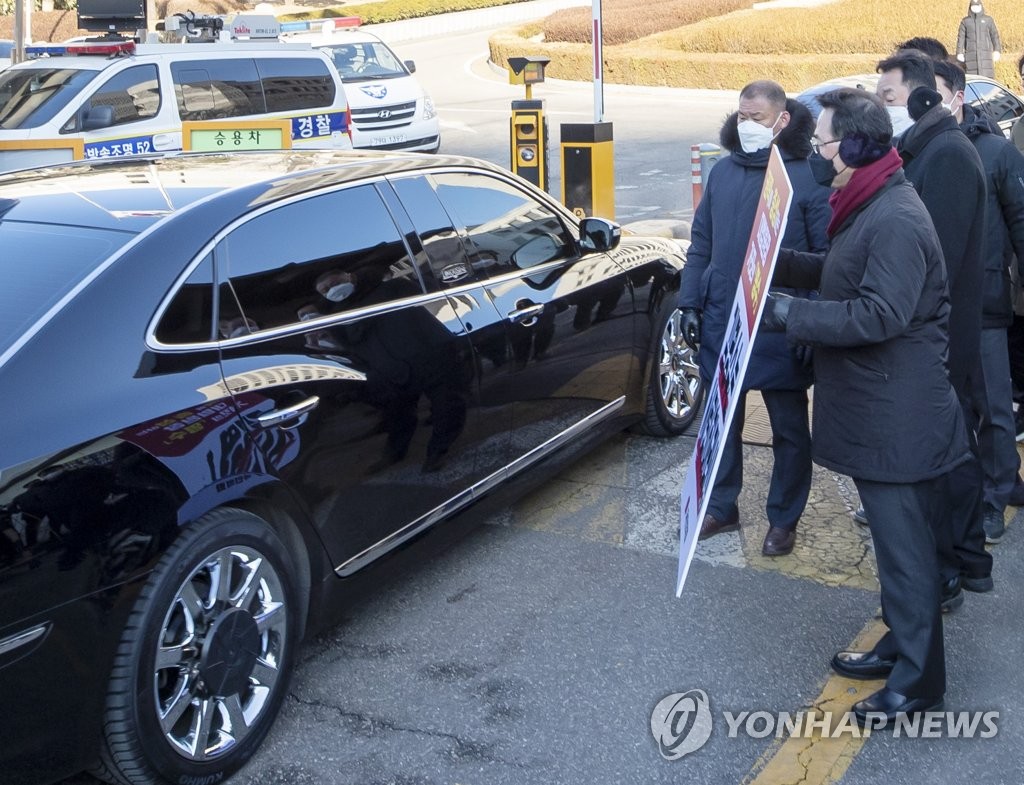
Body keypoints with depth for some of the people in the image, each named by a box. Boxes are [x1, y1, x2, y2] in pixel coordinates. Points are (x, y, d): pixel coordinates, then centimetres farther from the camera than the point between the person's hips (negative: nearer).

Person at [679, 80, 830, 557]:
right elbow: (700, 244, 12)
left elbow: (825, 256, -11)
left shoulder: (806, 177, -9)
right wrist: (690, 304, 7)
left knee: (789, 429, 10)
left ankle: (783, 519, 25)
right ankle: (721, 508, 32)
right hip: (721, 324, 5)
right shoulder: (723, 172, 7)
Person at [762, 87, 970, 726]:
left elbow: (880, 314, -28)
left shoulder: (896, 220, -21)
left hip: (897, 420, -11)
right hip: (874, 412, 11)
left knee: (905, 547, 0)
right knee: (897, 539, 21)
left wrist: (790, 315, -23)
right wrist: (780, 264, 10)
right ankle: (900, 648, 36)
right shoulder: (867, 207, 12)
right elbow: (840, 276, 22)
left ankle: (918, 683, 13)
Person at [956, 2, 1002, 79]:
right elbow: (961, 37, 6)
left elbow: (994, 35, 4)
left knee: (987, 76, -8)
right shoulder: (965, 21, 10)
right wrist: (959, 53, -3)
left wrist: (996, 51, -7)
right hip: (970, 54, 0)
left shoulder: (988, 20, 9)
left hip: (985, 53, 0)